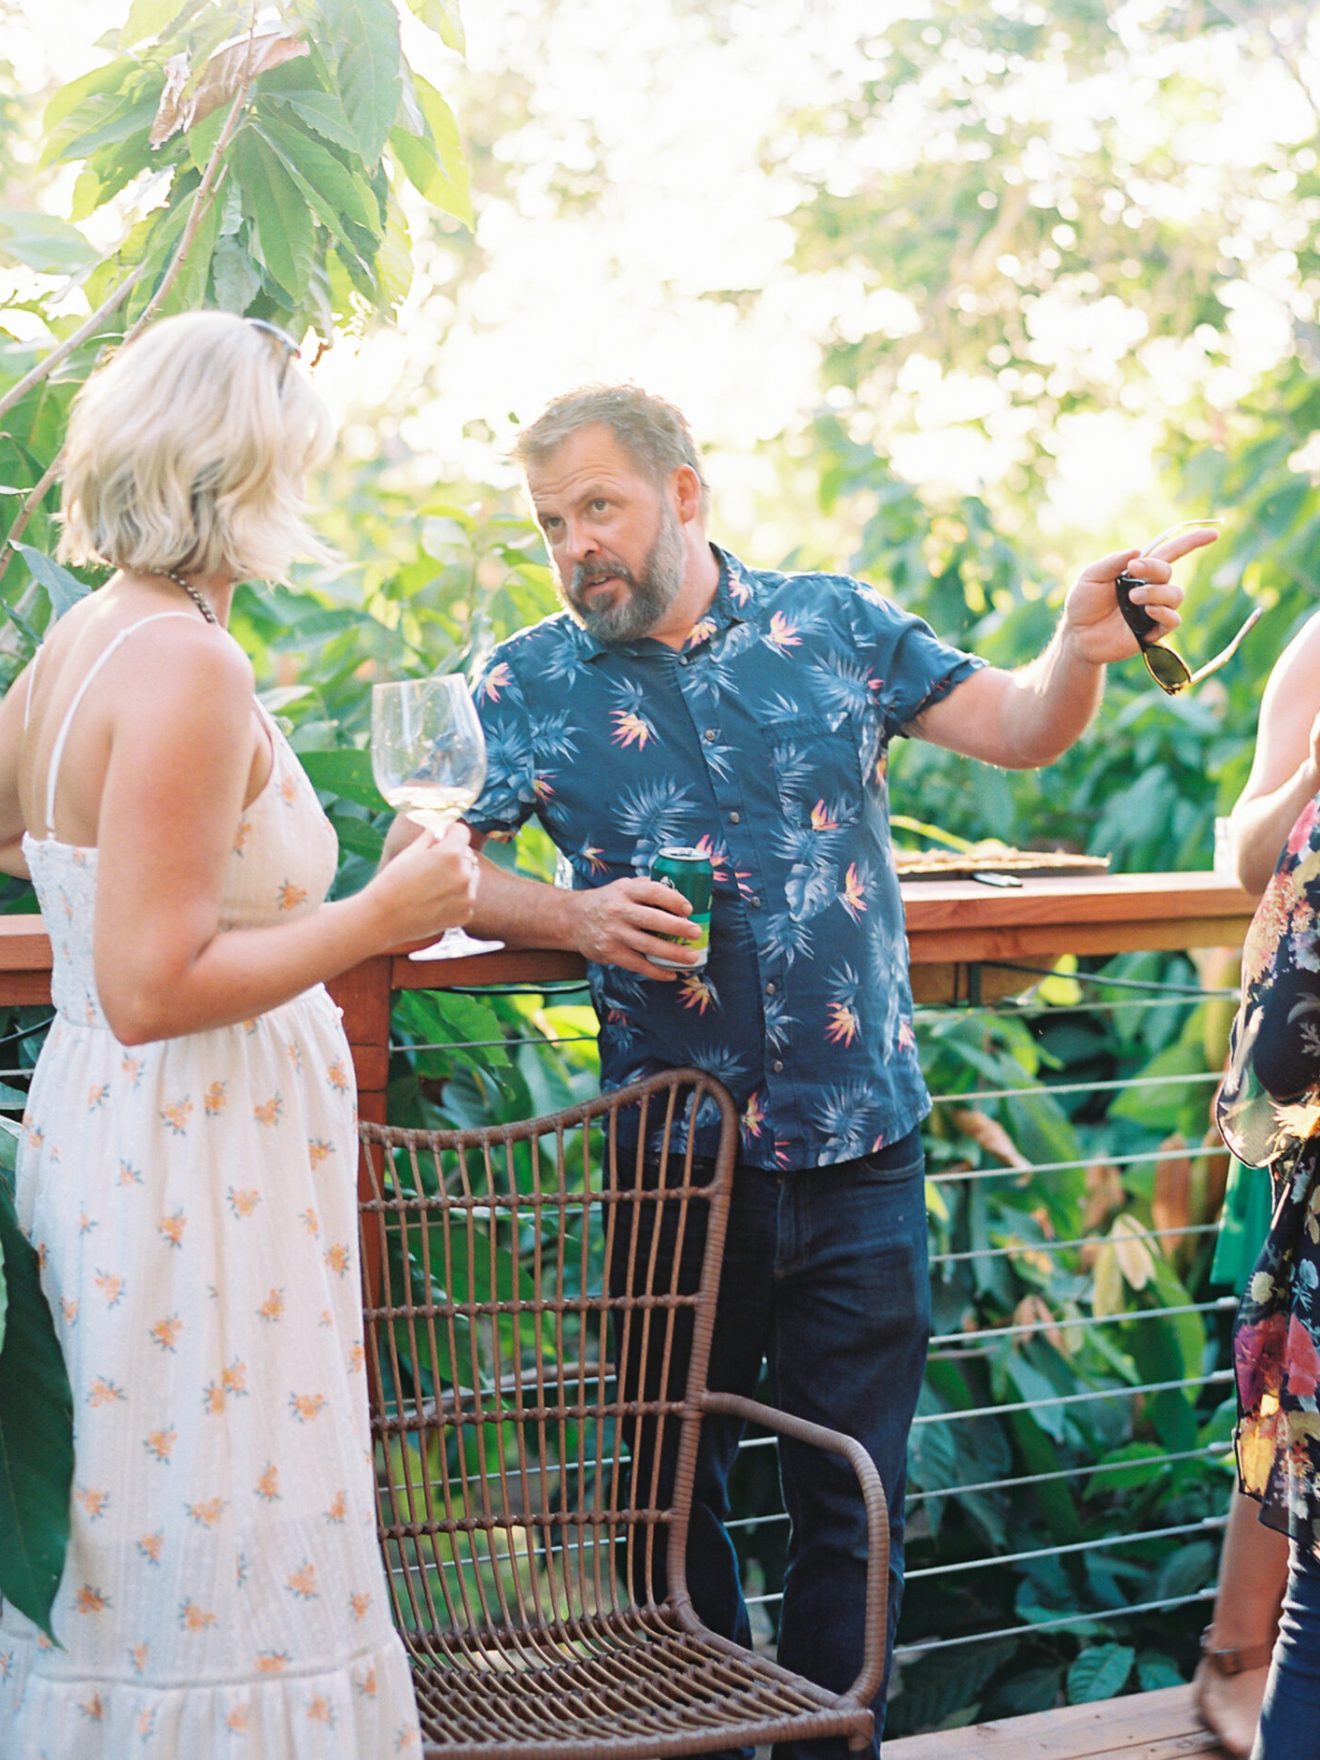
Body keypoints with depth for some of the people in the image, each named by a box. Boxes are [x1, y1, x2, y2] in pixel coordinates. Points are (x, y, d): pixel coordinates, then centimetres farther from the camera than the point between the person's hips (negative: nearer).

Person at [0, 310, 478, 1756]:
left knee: (121, 1571, 17)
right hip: (192, 1174, -10)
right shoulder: (189, 667, -19)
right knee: (214, 1589, 0)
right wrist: (378, 917, -15)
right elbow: (154, 988, -22)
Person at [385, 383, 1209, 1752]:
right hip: (674, 1161, 0)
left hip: (860, 1148, 0)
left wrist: (1081, 648, -20)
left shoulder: (834, 625, 2)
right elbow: (420, 859, 0)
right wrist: (570, 916, -15)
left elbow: (1020, 729, 1)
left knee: (854, 1499, 8)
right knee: (674, 1493, 14)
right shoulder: (530, 687, 0)